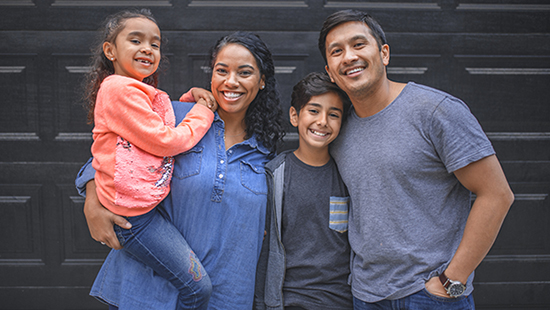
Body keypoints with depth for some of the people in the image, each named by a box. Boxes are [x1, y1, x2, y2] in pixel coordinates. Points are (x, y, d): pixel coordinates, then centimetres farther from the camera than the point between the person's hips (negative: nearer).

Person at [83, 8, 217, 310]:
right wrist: (203, 112, -3)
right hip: (134, 212, -11)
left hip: (142, 204, 11)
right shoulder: (120, 89, -15)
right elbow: (164, 142, -16)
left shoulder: (147, 94, 16)